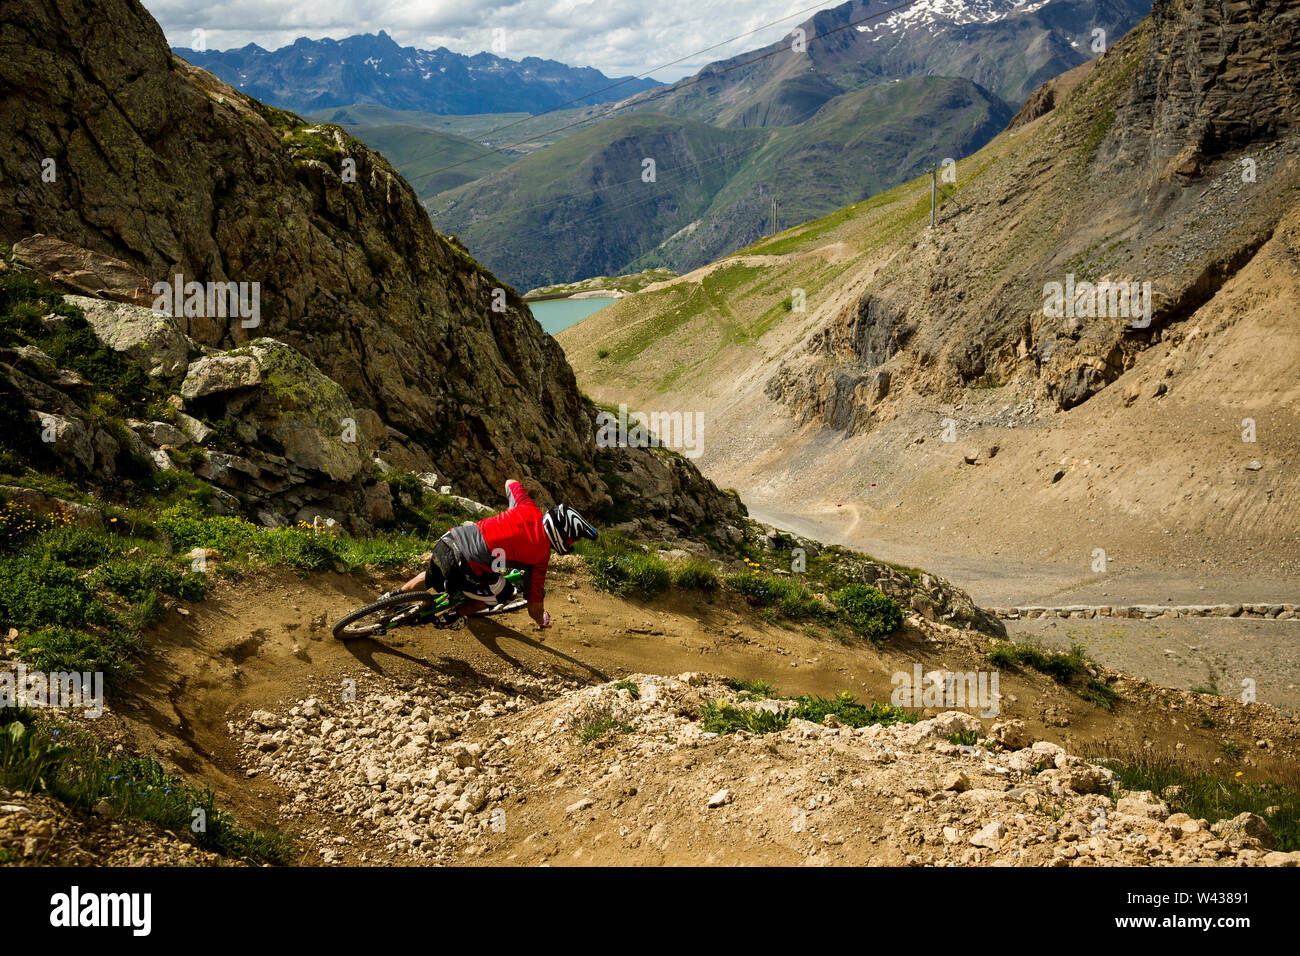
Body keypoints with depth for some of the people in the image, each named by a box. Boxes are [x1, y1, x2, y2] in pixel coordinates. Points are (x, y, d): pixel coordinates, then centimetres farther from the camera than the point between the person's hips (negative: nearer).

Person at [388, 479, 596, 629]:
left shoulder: (529, 509, 8)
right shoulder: (542, 554, -3)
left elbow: (510, 482, 30)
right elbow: (535, 605, 4)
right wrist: (543, 621, 26)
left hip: (449, 539, 6)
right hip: (468, 568, -6)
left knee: (431, 578, 39)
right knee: (506, 595, 24)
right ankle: (454, 615, 20)